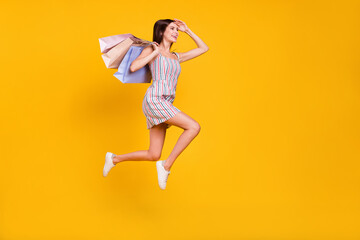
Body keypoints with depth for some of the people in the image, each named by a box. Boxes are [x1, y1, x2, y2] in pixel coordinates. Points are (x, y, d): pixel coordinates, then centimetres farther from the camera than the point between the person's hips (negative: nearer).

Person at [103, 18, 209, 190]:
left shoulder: (176, 57, 24)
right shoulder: (150, 50, 8)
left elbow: (204, 48, 30)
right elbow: (133, 67, -9)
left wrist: (187, 30, 26)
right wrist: (155, 52, -2)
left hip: (165, 106, 7)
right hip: (154, 100, -7)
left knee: (153, 156, 5)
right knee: (194, 127, -20)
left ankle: (114, 159, 24)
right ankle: (167, 165, -13)